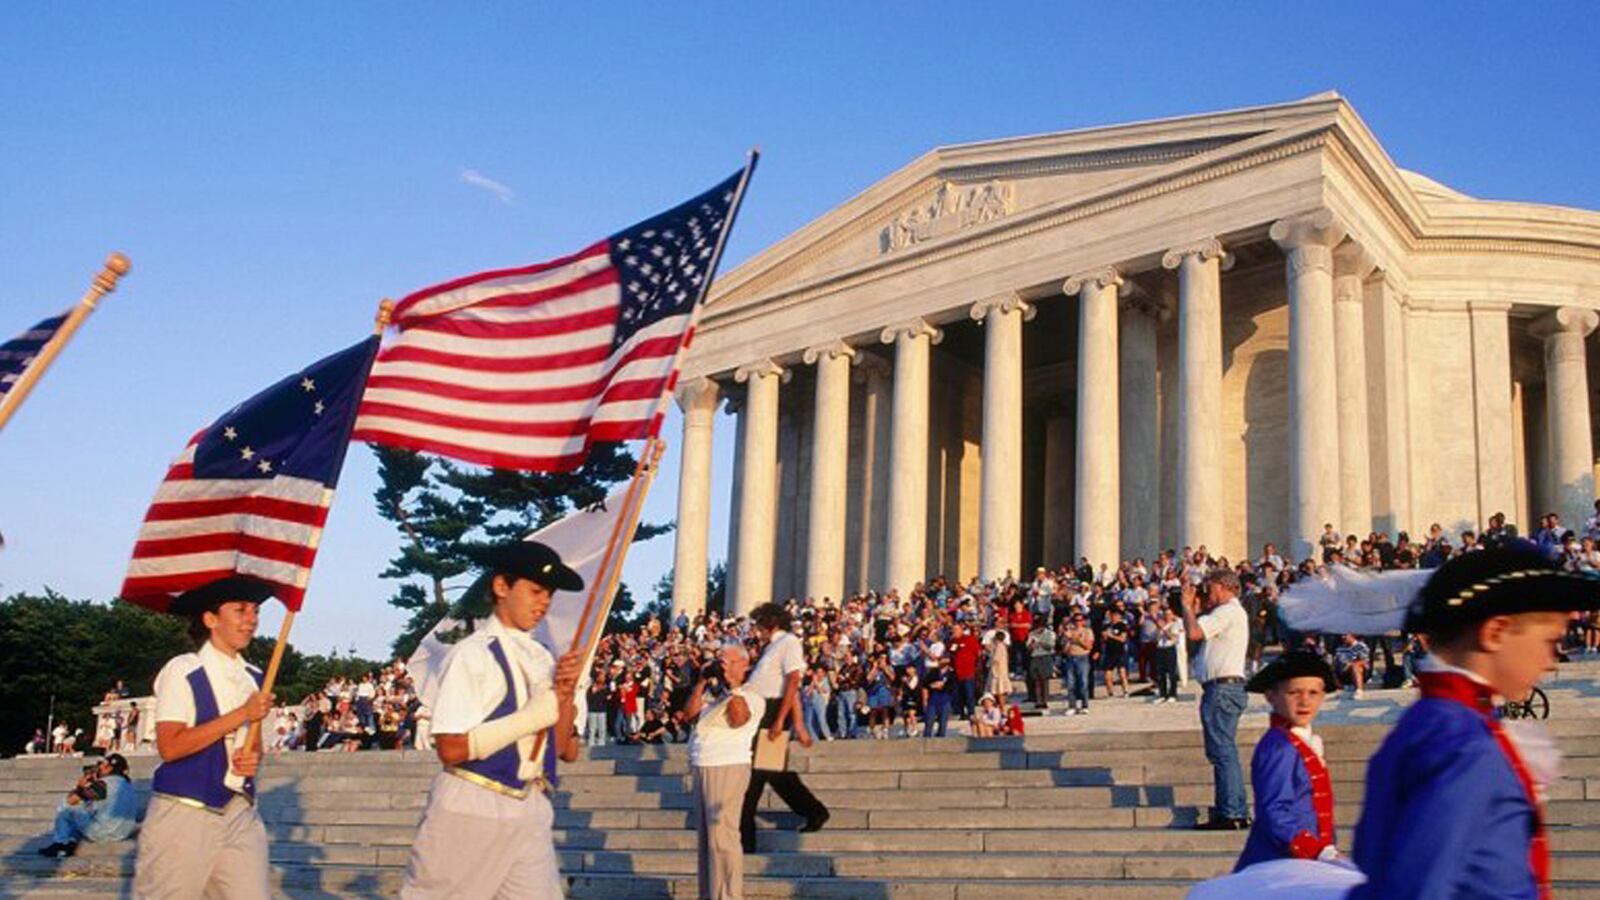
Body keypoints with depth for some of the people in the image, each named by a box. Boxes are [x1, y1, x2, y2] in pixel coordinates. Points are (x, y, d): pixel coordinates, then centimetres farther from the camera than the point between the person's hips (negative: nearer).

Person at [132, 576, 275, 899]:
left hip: (240, 812, 6)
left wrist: (254, 757, -3)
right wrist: (242, 714, -18)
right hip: (184, 813, -6)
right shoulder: (182, 671, -8)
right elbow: (170, 746, -17)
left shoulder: (254, 677, 11)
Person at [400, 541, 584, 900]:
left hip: (530, 810, 6)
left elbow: (566, 751, 9)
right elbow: (450, 748, -18)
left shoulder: (541, 658, 8)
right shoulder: (471, 655, -10)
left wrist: (565, 695, -8)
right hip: (470, 809, -5)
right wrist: (532, 716, -19)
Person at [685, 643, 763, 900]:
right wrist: (702, 682, 6)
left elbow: (738, 719, -20)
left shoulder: (753, 697, -1)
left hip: (728, 768, -8)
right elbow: (690, 712, 9)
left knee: (722, 835, -13)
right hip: (703, 769, 8)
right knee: (705, 837, 11)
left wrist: (732, 683, -17)